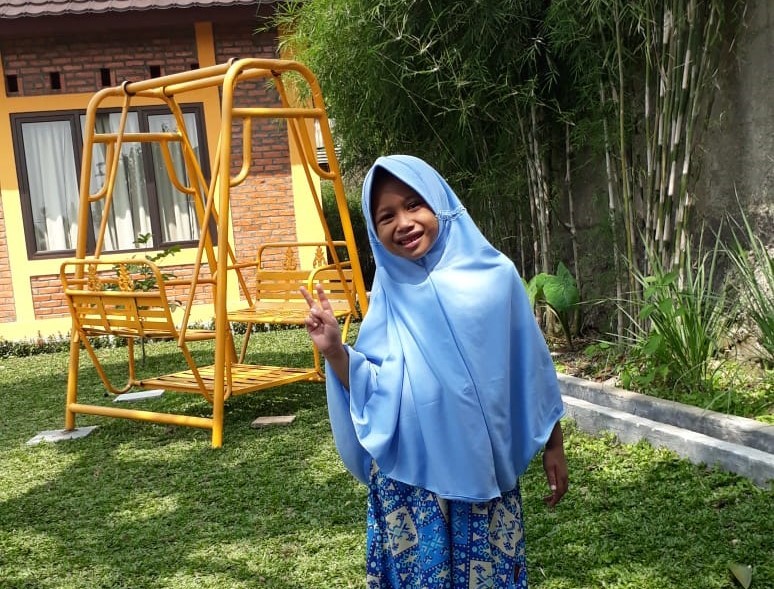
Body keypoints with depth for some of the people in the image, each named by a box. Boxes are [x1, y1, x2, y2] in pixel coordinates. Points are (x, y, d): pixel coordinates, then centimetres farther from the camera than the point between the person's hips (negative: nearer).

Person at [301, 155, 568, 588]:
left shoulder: (494, 275, -5)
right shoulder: (390, 295, -2)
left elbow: (531, 363, 3)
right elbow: (374, 393, -3)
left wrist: (553, 445, 8)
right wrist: (335, 351, -18)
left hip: (485, 471, 0)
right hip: (411, 478, 1)